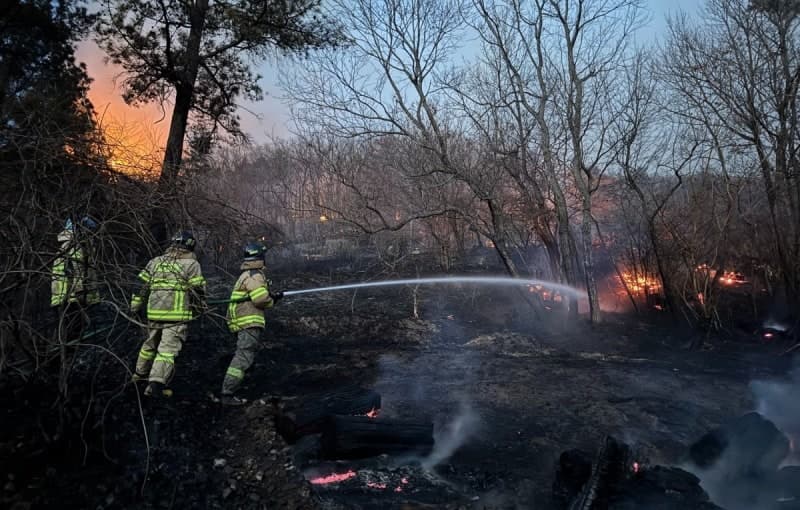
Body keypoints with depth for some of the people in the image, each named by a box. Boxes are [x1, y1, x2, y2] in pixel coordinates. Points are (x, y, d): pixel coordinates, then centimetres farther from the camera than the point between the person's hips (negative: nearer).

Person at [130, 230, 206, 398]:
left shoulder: (156, 261, 13)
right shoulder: (191, 264, -3)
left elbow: (142, 285, 14)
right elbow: (197, 290, -5)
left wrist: (135, 306, 20)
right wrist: (199, 308, 9)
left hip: (154, 312, 6)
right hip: (177, 315, -5)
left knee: (151, 344, 24)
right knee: (168, 349, -5)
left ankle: (141, 373, 41)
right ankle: (156, 384, -15)